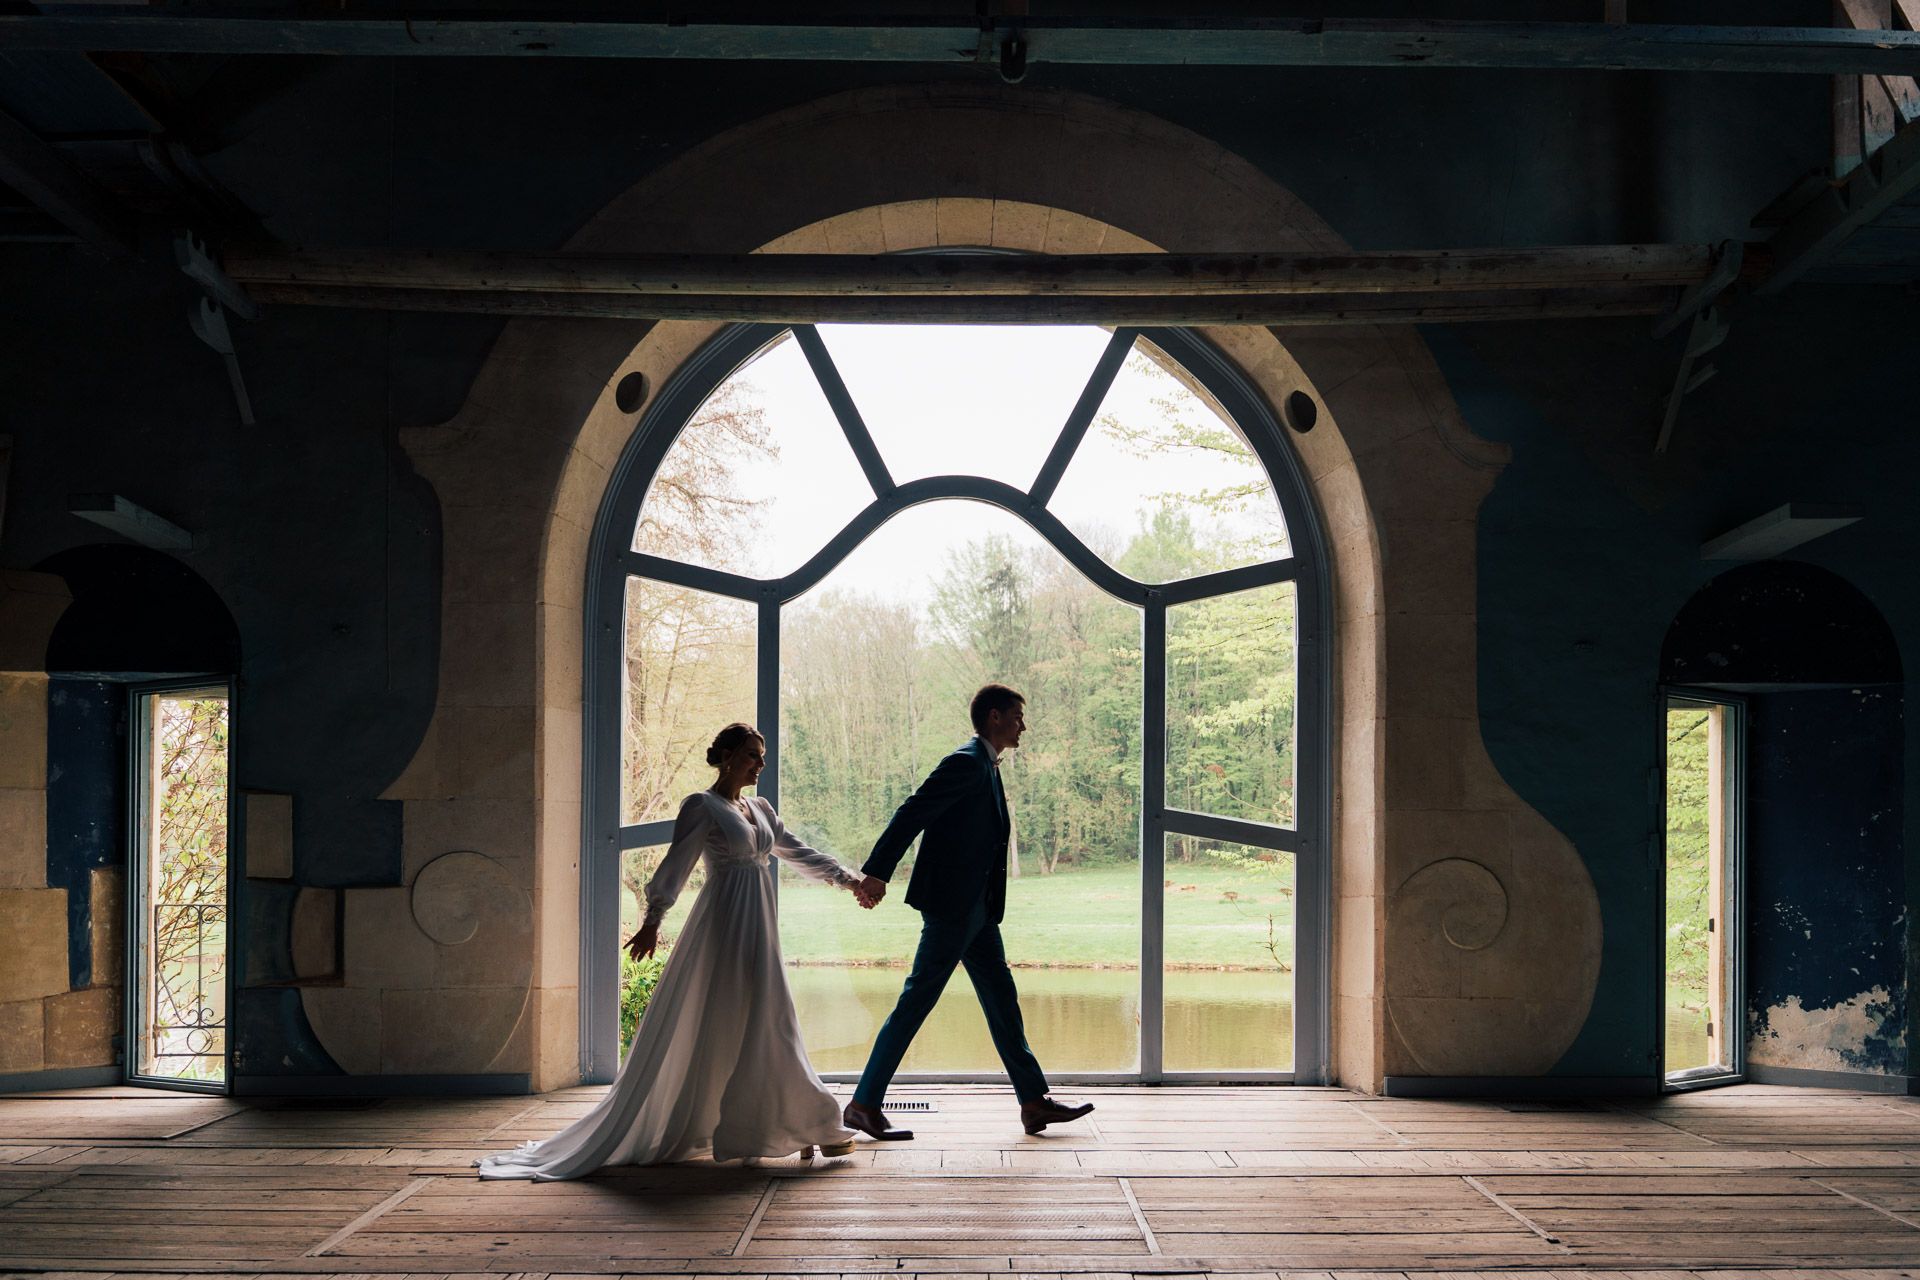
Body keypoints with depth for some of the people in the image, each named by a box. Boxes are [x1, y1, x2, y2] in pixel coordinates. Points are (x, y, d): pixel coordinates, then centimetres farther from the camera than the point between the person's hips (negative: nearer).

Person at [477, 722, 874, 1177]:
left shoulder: (760, 810, 16)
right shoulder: (702, 807, -6)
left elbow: (799, 853, 21)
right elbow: (675, 866, -14)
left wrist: (849, 879, 17)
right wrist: (652, 921, -24)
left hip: (756, 928, 8)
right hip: (723, 923, -8)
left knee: (764, 1027, 11)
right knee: (714, 1027, -3)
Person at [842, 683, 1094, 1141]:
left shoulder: (985, 767, 17)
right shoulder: (967, 763, -14)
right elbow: (912, 812, -21)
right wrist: (877, 873, -27)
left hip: (976, 910, 10)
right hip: (951, 904, -10)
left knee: (1002, 1001, 11)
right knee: (917, 1001, -5)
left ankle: (1034, 1102, 17)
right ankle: (864, 1104, 2)